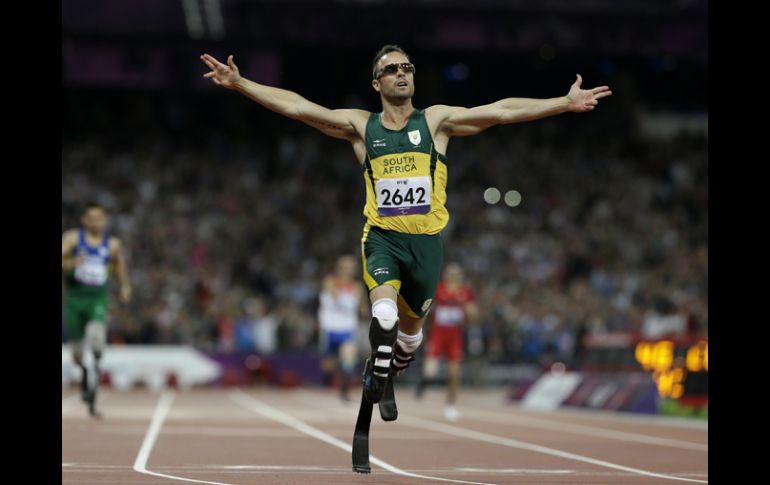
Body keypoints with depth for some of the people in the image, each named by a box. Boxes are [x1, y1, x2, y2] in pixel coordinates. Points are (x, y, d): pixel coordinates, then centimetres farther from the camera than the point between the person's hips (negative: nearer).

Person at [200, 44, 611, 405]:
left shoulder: (435, 121, 3)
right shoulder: (361, 126, 4)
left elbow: (501, 111, -4)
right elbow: (296, 106, -2)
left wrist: (565, 103, -11)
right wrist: (240, 84, -11)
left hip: (426, 239, 1)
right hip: (382, 236, -1)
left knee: (411, 325, 15)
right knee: (384, 312, -28)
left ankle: (396, 366, 47)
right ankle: (376, 370, -3)